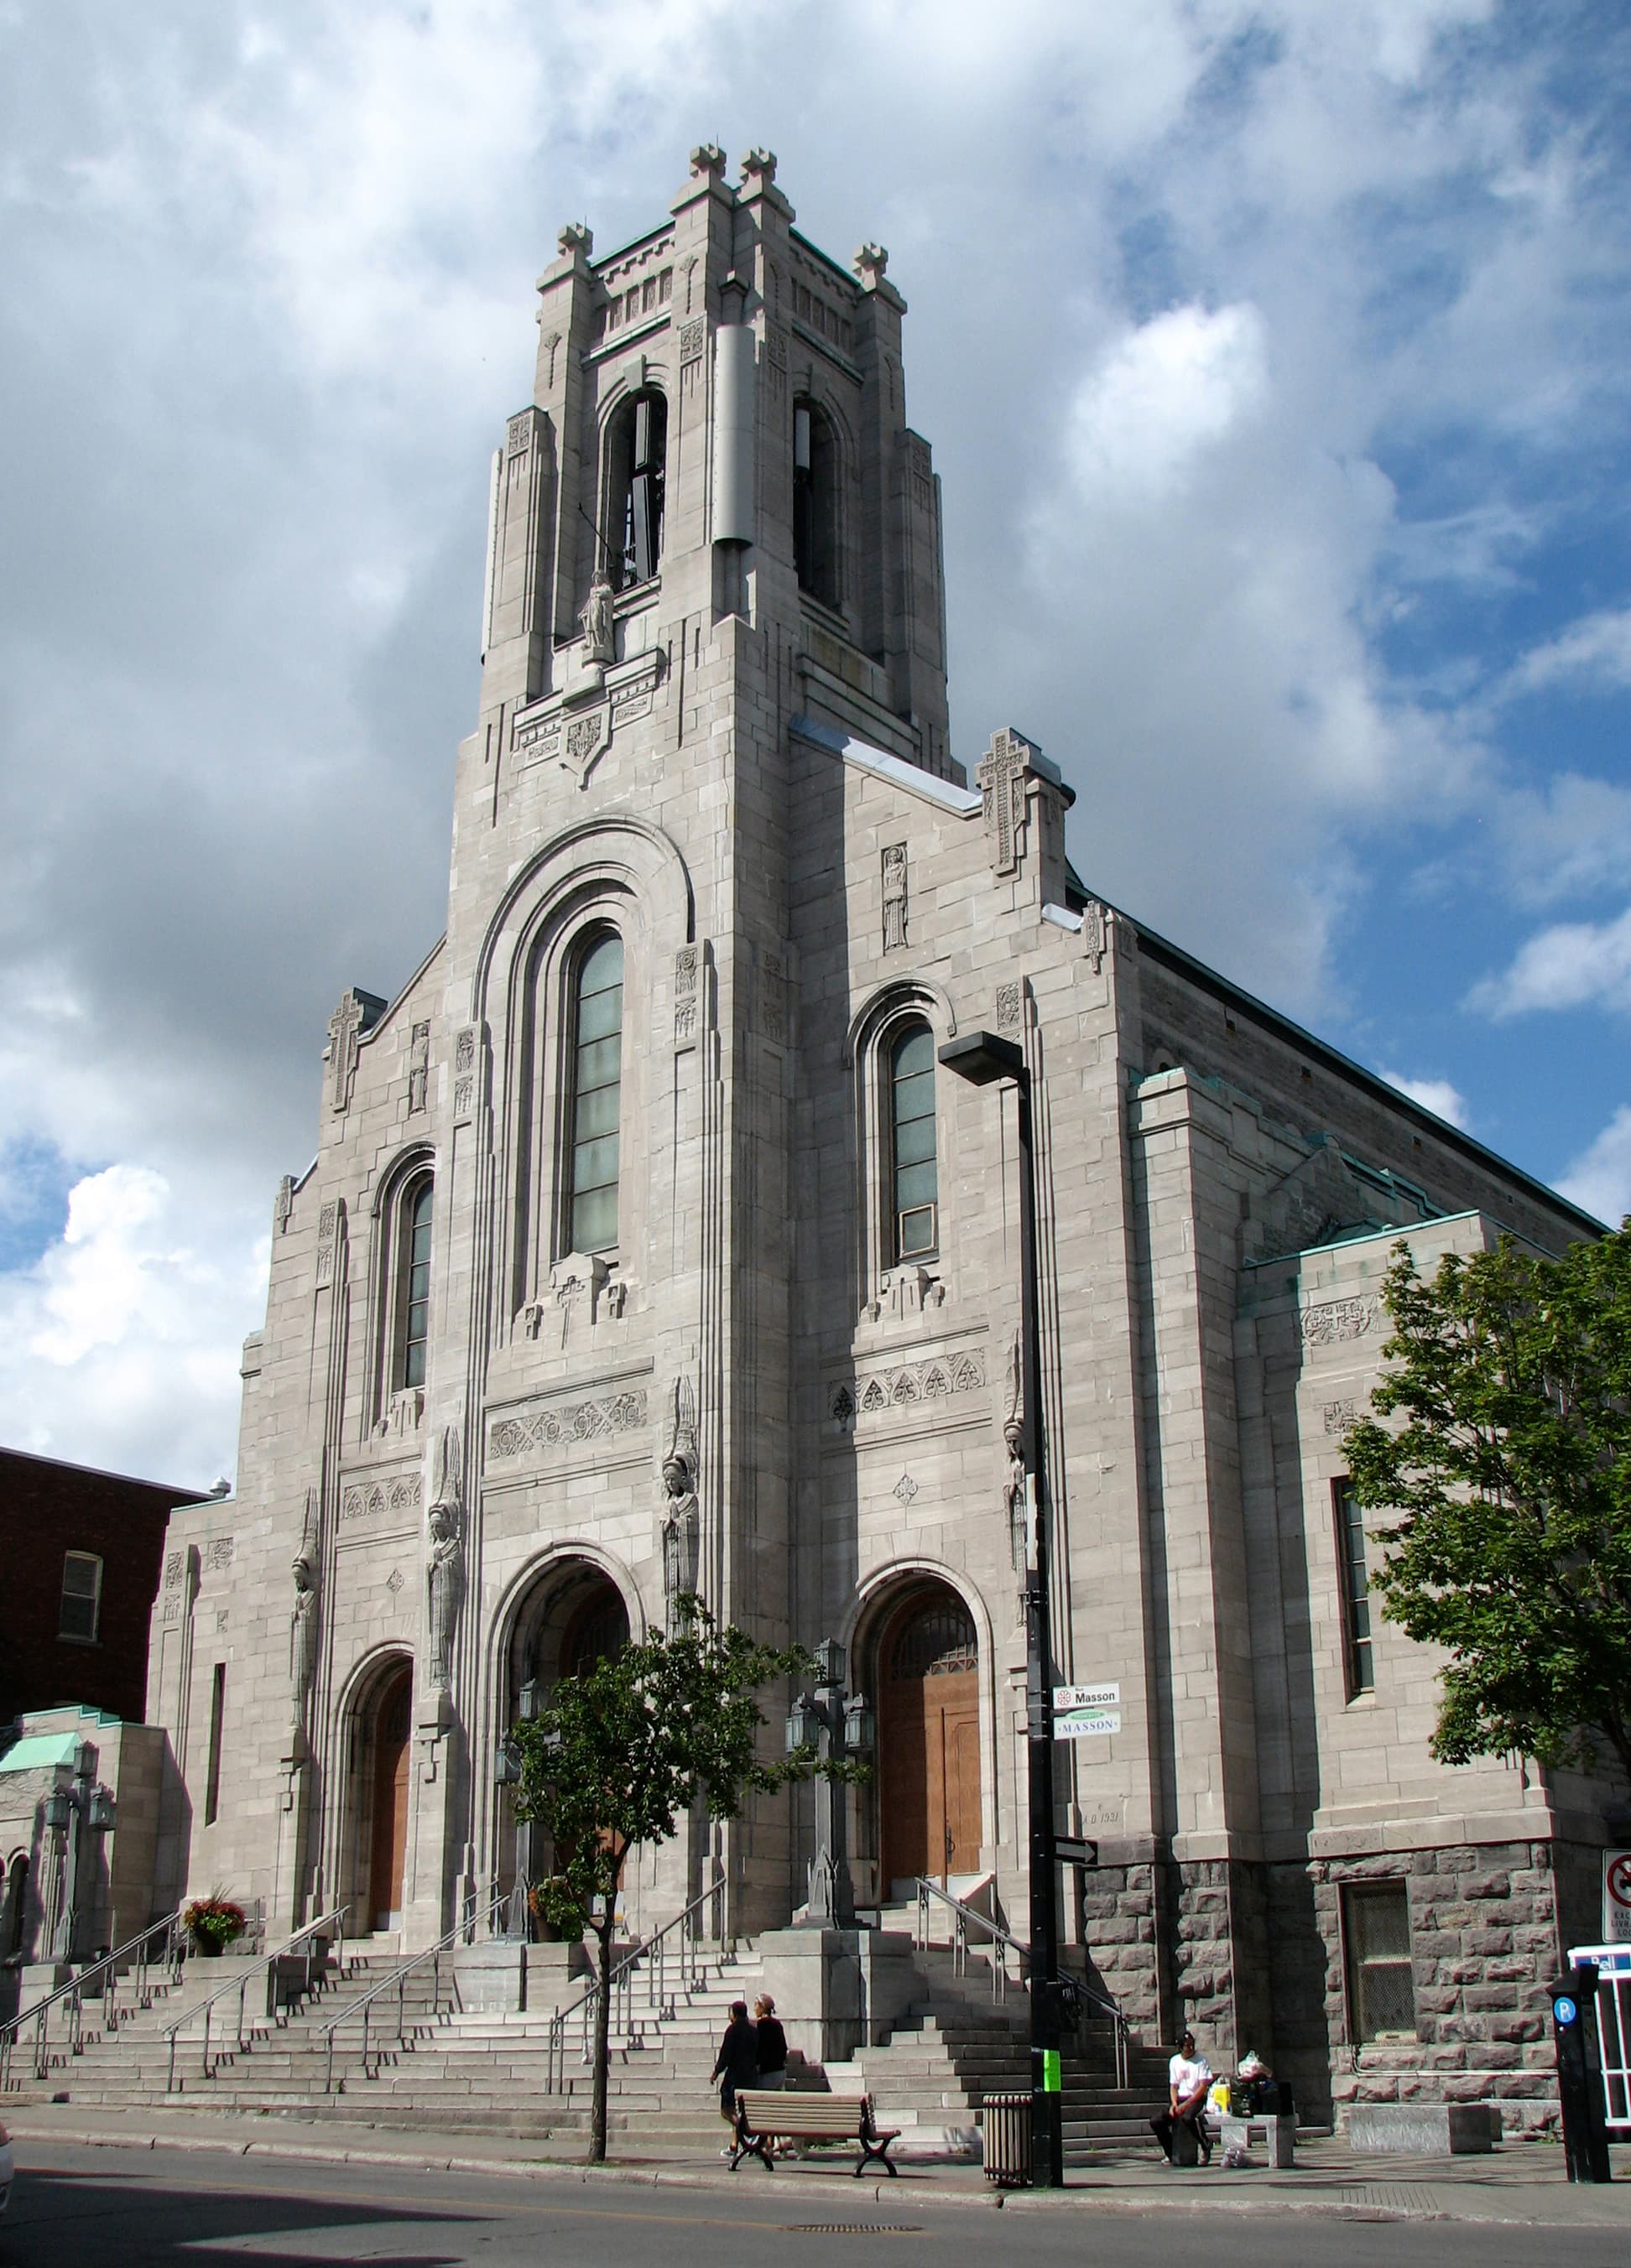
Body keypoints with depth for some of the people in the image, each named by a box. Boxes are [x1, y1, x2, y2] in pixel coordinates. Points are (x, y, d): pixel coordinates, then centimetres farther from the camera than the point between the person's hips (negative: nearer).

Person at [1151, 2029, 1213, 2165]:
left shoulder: (1201, 2060, -3)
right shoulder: (1175, 2061, 12)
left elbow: (1203, 2087, -10)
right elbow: (1173, 2086, 13)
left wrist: (1186, 2104, -18)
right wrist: (1174, 2104, -7)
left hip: (1196, 2099, -5)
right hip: (1179, 2099, 5)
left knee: (1187, 2118, -38)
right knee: (1156, 2122, -16)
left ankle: (1206, 2145, -11)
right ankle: (1171, 2153, 4)